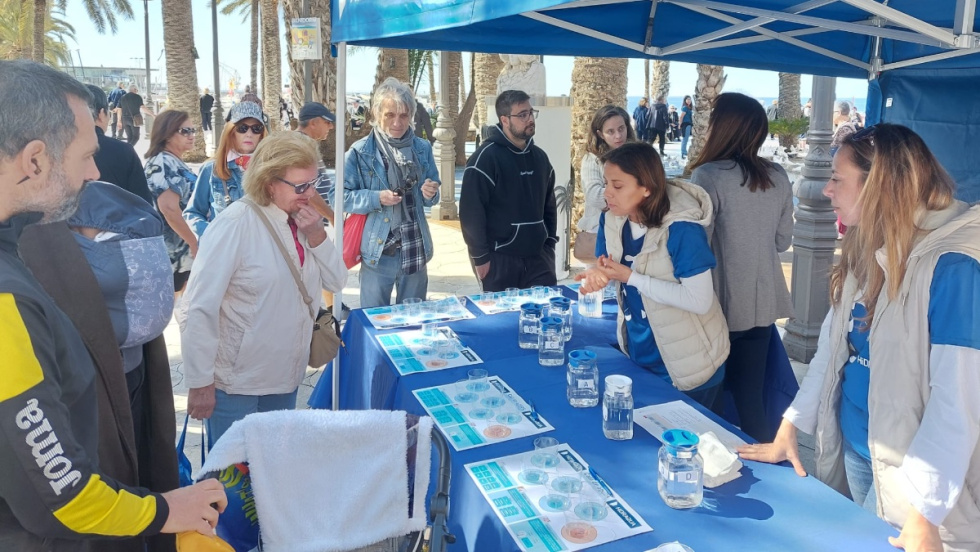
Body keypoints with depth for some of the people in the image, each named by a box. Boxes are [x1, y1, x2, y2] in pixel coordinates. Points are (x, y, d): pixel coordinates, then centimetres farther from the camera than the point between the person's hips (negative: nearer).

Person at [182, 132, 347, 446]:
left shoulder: (303, 220, 2)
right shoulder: (236, 224, -19)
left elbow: (336, 282, 4)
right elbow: (201, 306, -19)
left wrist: (317, 236, -12)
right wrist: (200, 382, -17)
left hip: (286, 378, 7)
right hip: (235, 383, -6)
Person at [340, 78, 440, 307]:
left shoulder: (423, 149, 5)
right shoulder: (359, 152, -6)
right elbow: (341, 196, -6)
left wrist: (430, 194, -10)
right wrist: (376, 198, -20)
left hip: (415, 251, 3)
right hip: (377, 252, -3)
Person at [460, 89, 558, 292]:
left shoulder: (540, 157, 11)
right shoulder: (485, 158, -11)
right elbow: (471, 211, -14)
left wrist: (550, 244, 11)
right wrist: (480, 256, -13)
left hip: (537, 256, 6)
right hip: (499, 258, -6)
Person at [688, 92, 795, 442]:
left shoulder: (708, 176, -16)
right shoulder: (778, 178, 2)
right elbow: (783, 241, 12)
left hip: (722, 304, -5)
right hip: (762, 302, 6)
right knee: (750, 395, 15)